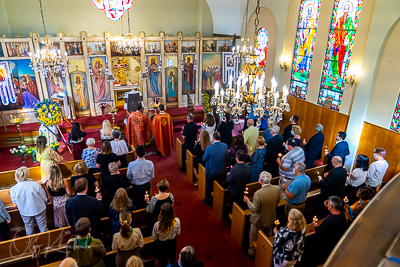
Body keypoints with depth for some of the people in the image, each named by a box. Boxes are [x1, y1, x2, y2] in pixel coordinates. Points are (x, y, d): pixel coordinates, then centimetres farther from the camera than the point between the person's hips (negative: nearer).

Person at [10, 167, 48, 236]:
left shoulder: (13, 189, -20)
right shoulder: (35, 184, -25)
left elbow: (14, 202, -1)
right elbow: (44, 198, -13)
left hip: (25, 212, 2)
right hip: (39, 209, -2)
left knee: (29, 229, 25)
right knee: (43, 227, 19)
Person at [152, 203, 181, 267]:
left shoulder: (157, 224, -36)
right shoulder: (177, 221, -30)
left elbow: (154, 238, -18)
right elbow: (178, 233, -11)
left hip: (161, 244, -2)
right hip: (172, 242, 2)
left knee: (163, 262, 26)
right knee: (172, 259, 32)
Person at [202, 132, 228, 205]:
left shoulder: (209, 148, -26)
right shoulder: (225, 146, -14)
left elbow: (204, 159, -14)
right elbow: (226, 156, 1)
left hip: (210, 171, -4)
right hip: (221, 171, 4)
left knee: (209, 186, 18)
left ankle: (208, 201, 35)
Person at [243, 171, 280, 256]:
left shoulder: (258, 193, -36)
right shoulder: (277, 189, -19)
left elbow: (255, 209, -25)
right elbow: (277, 202, -2)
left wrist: (247, 201, -12)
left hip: (259, 220, -6)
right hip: (271, 218, 6)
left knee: (254, 237, 21)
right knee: (268, 235, 31)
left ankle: (252, 250, 42)